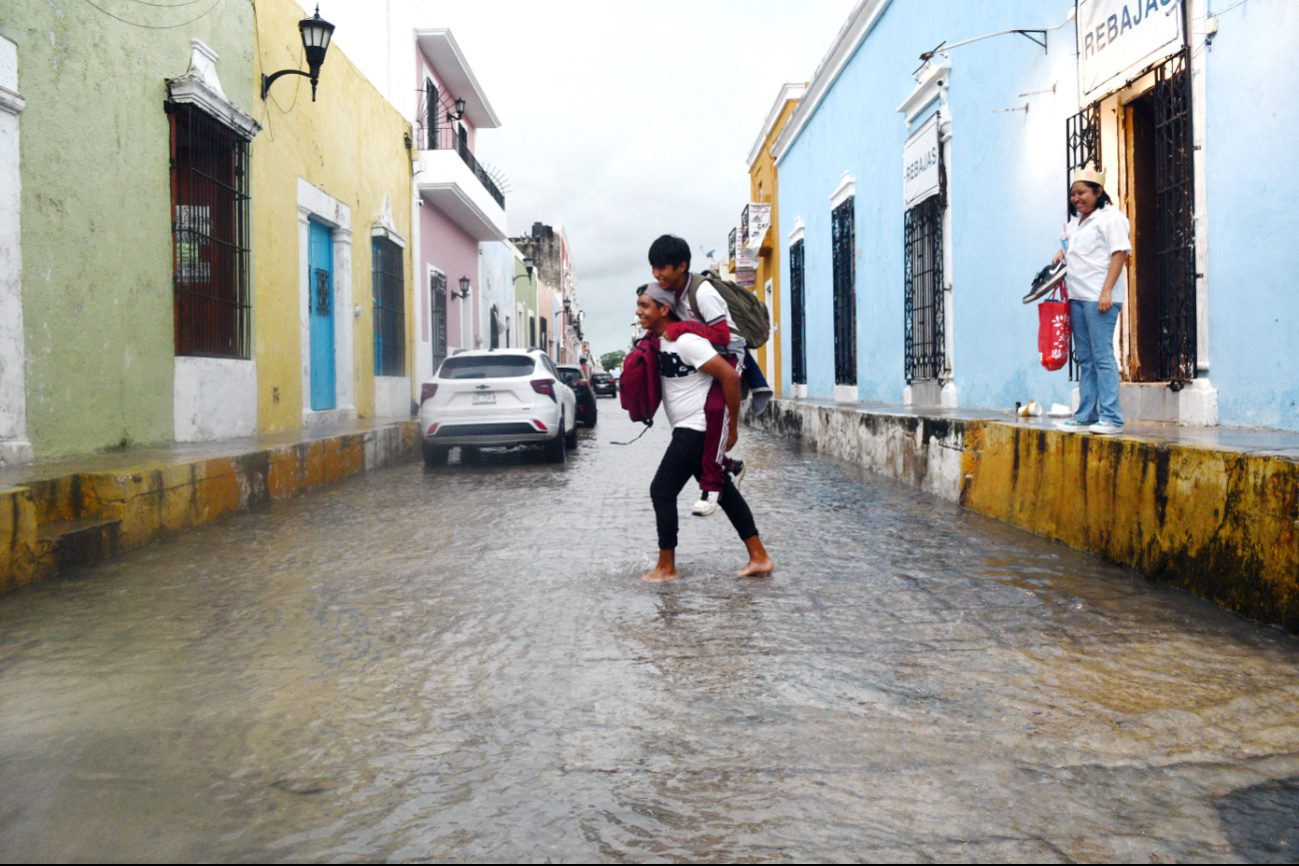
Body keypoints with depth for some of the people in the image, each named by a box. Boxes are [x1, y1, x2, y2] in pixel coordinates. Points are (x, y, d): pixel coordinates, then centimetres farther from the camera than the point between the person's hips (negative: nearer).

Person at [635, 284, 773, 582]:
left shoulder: (685, 341, -19)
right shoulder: (660, 341, 10)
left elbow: (730, 376, -24)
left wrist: (732, 427, -19)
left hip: (695, 430, -10)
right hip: (689, 431, 10)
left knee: (662, 490, -5)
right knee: (723, 491, 12)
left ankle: (666, 568, 4)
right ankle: (759, 557, 16)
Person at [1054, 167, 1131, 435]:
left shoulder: (1111, 217, -5)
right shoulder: (1075, 221, 20)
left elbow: (1119, 254, -12)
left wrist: (1106, 292, -19)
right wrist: (1061, 253, 12)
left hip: (1099, 298, -8)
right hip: (1076, 297, 8)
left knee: (1102, 355, -10)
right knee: (1085, 358, 9)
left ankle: (1111, 418, -8)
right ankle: (1085, 416, 12)